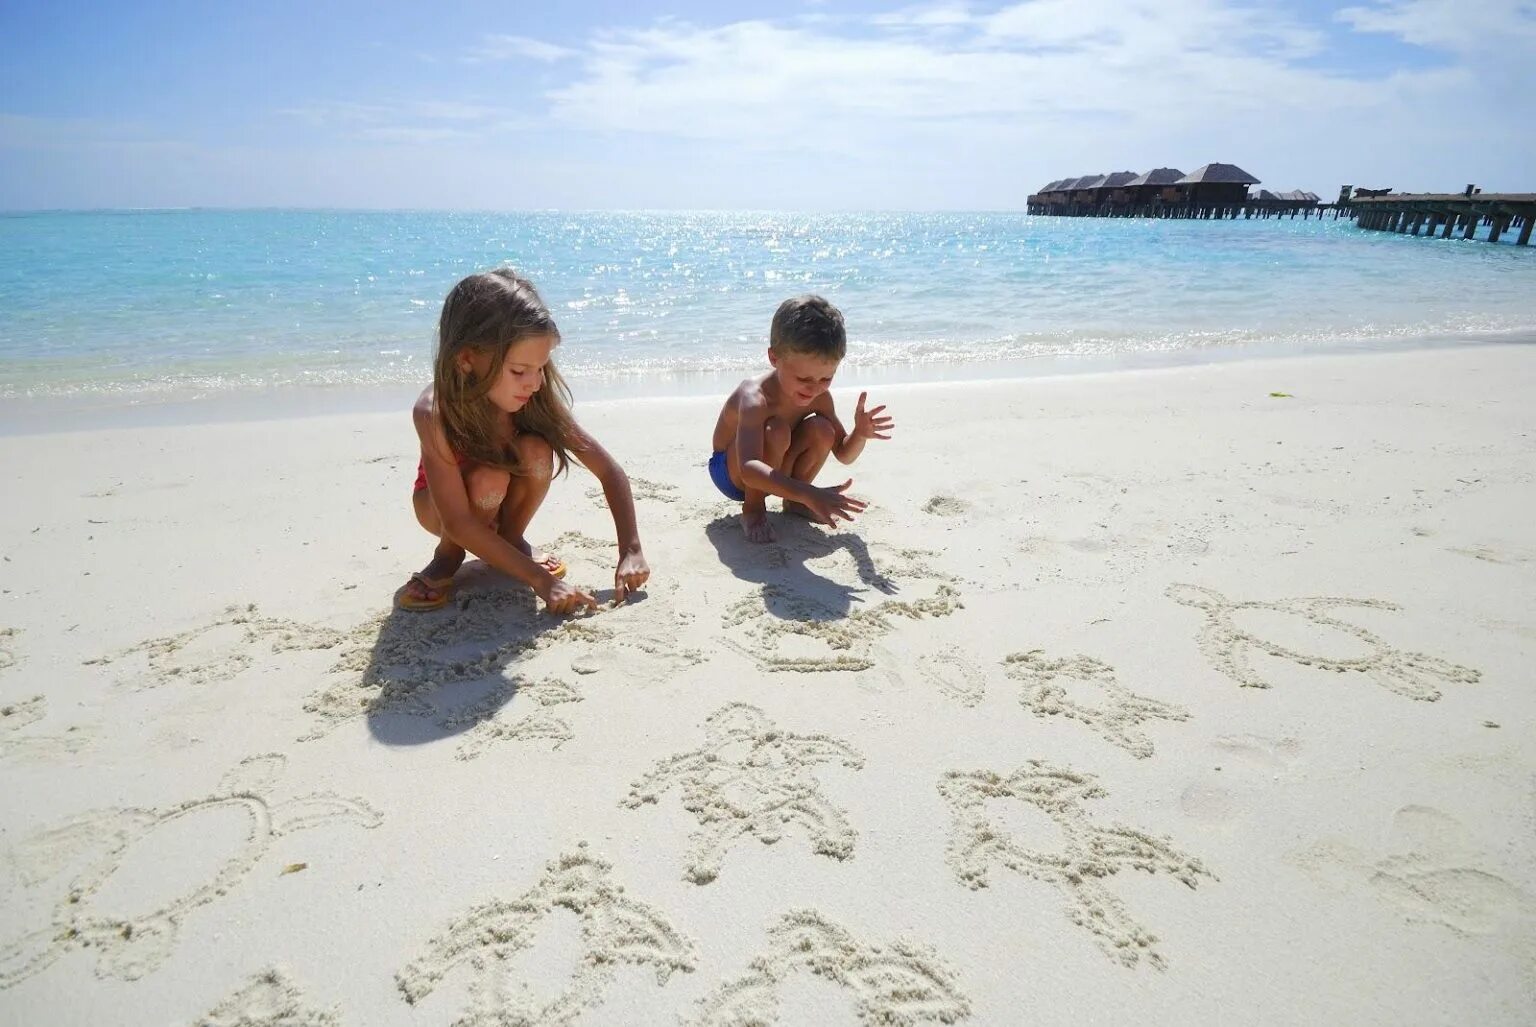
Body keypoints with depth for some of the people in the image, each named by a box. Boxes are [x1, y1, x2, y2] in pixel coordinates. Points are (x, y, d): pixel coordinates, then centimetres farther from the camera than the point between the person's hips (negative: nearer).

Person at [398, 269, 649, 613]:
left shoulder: (535, 400, -27)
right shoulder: (433, 412, -36)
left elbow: (610, 471, -21)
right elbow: (459, 523, -37)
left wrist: (630, 551, -30)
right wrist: (539, 579, -41)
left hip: (504, 499, 3)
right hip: (439, 504, -3)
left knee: (536, 451, -29)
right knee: (489, 481, -36)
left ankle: (512, 536, 0)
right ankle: (448, 555, -4)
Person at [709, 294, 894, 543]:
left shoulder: (818, 396, -14)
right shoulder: (755, 398, -36)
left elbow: (844, 454, -2)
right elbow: (748, 469, -52)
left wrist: (860, 433, -27)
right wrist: (809, 494, -64)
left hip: (772, 471, 6)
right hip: (732, 473, -6)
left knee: (822, 430, -19)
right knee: (777, 431, -34)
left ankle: (792, 502, 4)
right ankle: (753, 507, -10)